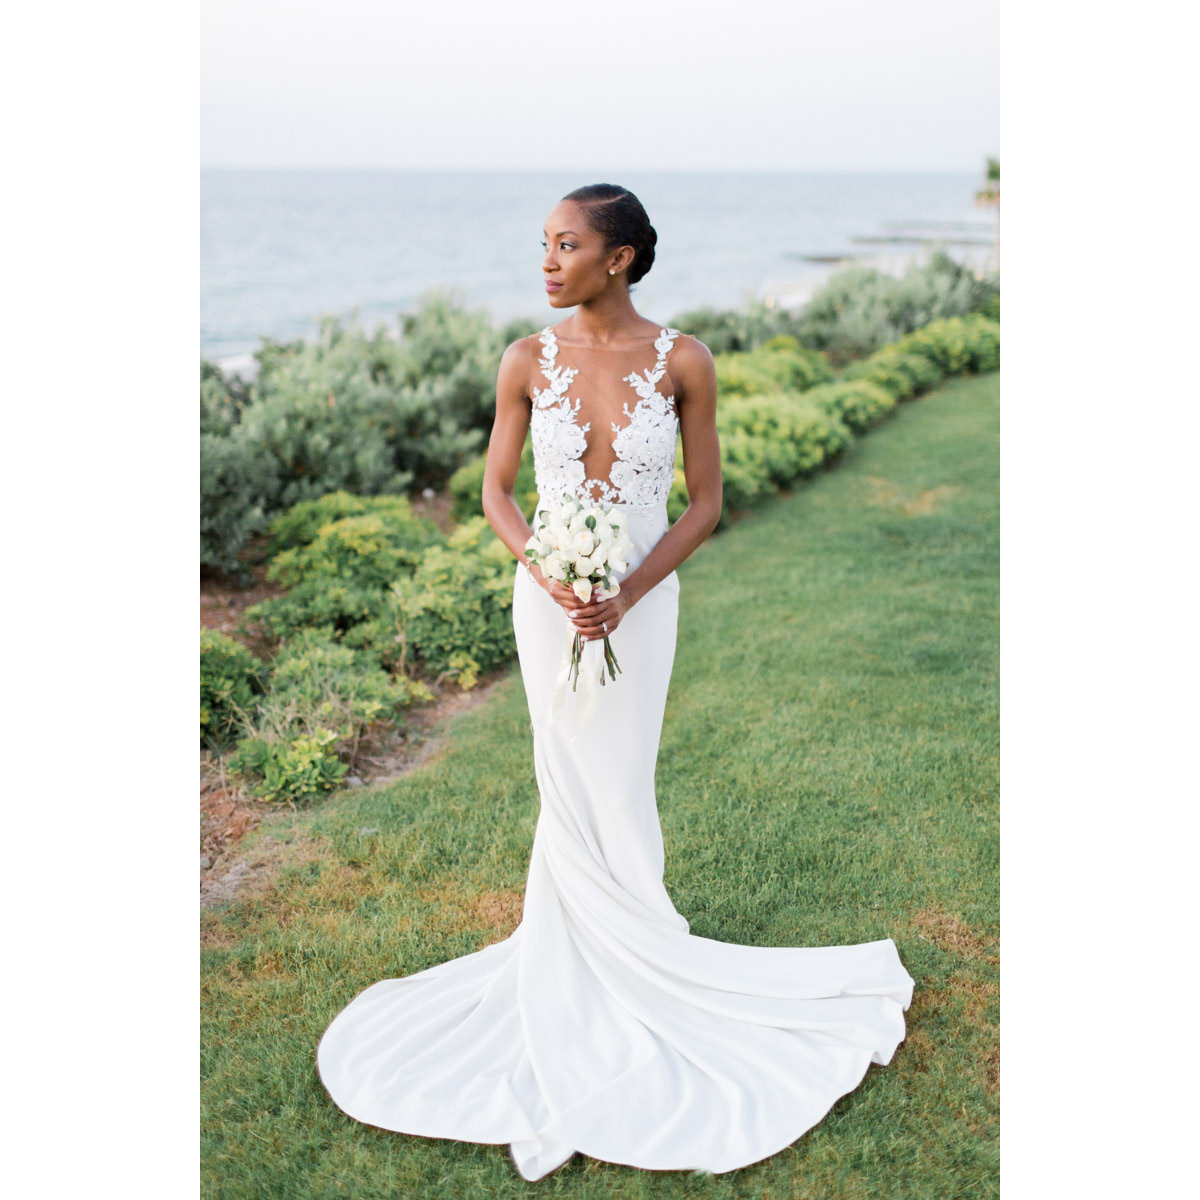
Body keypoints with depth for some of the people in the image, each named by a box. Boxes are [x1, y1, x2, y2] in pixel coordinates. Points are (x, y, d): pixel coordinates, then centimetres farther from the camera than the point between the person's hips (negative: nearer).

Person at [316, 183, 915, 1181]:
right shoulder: (528, 361, -6)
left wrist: (626, 595, -16)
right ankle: (617, 945, 34)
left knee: (619, 784, 8)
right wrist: (548, 576, -15)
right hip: (547, 597, 2)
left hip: (642, 601, -1)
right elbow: (496, 491, 1)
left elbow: (706, 502, -5)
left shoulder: (684, 361, -10)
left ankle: (586, 943, 32)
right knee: (571, 781, 12)